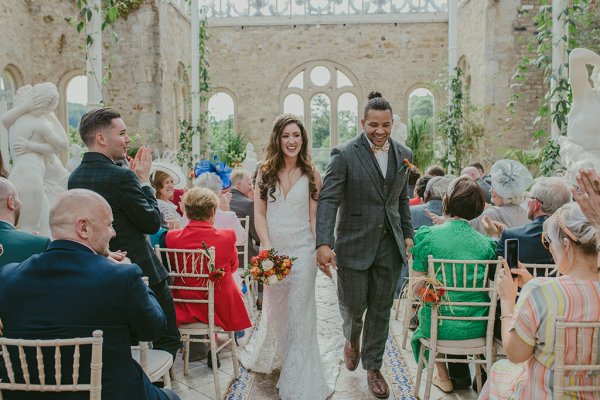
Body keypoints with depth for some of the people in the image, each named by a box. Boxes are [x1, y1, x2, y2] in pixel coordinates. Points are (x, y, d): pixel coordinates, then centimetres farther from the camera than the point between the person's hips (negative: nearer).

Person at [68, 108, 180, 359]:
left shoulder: (75, 177, 3)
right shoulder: (122, 176, -23)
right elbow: (153, 223, -15)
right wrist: (144, 180, -7)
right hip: (141, 272, -8)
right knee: (168, 339, 8)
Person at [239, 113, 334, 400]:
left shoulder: (310, 174, -1)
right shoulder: (265, 172, 1)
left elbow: (315, 217, -2)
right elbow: (259, 213, -1)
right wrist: (266, 247, -11)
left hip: (302, 250, -2)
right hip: (273, 249, 2)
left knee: (299, 311, 3)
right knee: (274, 307, 17)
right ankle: (269, 357, 46)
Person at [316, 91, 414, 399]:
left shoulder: (403, 154, 6)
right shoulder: (344, 154, -10)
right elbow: (328, 200, -16)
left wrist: (408, 235, 11)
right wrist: (323, 244, -26)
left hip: (390, 246, 4)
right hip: (355, 244, -3)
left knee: (380, 309, 12)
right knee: (353, 305, 9)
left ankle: (373, 367, 30)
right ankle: (352, 340, 44)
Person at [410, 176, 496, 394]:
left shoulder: (427, 236, -12)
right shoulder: (486, 243, -5)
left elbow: (417, 286, -9)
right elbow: (487, 286, 4)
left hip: (441, 326, -2)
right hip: (477, 327, 3)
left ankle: (444, 377, 40)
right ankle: (460, 375, 45)